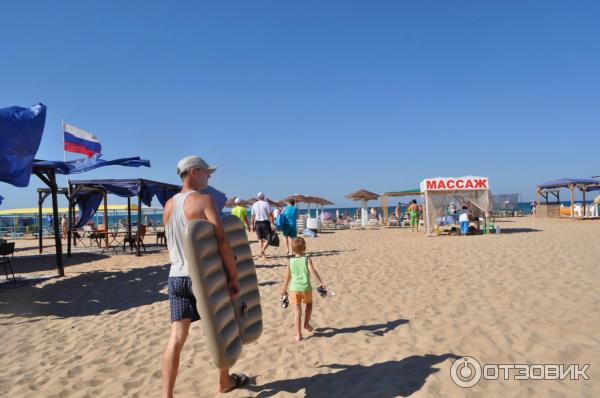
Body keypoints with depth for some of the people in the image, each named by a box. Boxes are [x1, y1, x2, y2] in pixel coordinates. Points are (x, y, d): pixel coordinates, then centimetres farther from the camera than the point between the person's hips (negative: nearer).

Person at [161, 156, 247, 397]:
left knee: (177, 336, 5)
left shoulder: (168, 205, 10)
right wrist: (234, 277, -17)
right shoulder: (204, 200, -12)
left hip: (176, 277, 6)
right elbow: (222, 241, -22)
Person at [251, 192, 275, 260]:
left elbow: (253, 216, 9)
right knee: (268, 239, 2)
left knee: (260, 239, 14)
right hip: (265, 222, -4)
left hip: (257, 223, 4)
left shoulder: (254, 205, 6)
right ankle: (263, 250, -19)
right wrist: (273, 224, -8)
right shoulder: (266, 203, -5)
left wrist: (252, 225, 17)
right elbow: (270, 214, -9)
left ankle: (263, 254, 15)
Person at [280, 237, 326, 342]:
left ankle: (298, 335, 8)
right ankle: (306, 323, 21)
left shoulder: (291, 261, 3)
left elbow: (287, 277, 6)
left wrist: (284, 291, 15)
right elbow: (313, 271, -17)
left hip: (294, 288, 1)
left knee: (297, 311, 6)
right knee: (309, 304, 29)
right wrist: (321, 283, -19)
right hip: (305, 287, -1)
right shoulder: (307, 259, -4)